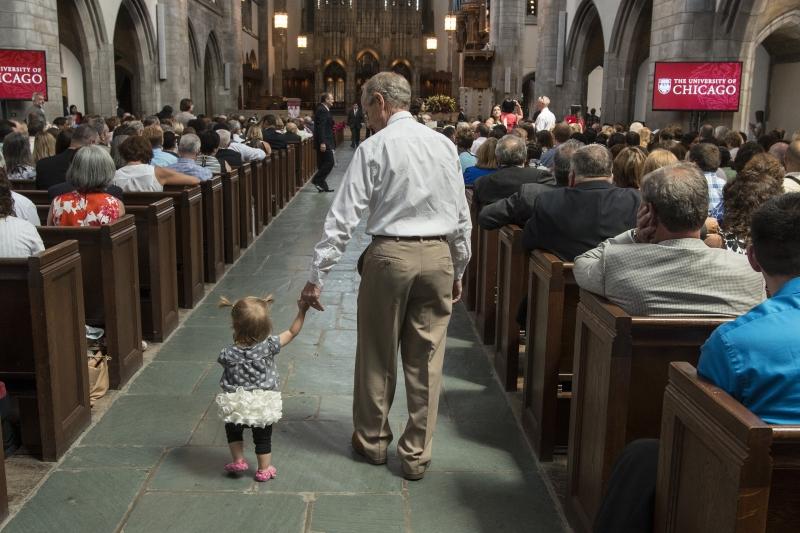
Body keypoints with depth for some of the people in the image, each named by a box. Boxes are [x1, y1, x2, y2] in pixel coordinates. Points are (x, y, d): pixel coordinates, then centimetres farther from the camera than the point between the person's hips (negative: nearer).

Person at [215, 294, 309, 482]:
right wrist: (302, 311, -2)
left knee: (233, 430, 30)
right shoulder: (269, 346, -19)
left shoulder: (228, 354, -20)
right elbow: (292, 332, -8)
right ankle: (264, 470, 30)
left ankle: (238, 461, 32)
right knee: (263, 437, 21)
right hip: (263, 404, 1)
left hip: (236, 404, 0)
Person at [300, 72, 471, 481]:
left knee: (377, 354, 13)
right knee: (426, 359, 10)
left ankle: (373, 440, 31)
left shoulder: (374, 147, -7)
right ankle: (416, 455, 20)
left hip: (390, 255, -4)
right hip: (439, 255, 4)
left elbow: (343, 218, -11)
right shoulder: (443, 144, 7)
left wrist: (316, 275, -8)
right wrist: (458, 271, 18)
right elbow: (461, 216, 9)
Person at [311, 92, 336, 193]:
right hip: (324, 142, -10)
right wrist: (322, 143, -26)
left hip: (324, 142, 10)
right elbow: (321, 127, -21)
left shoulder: (324, 109, 17)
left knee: (323, 164, 10)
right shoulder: (322, 110, -14)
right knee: (329, 162, -9)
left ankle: (322, 186, 13)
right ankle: (316, 180, -4)